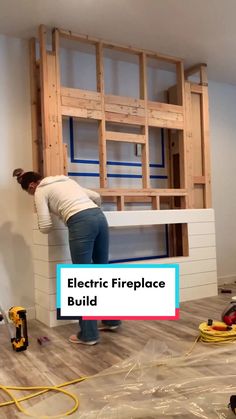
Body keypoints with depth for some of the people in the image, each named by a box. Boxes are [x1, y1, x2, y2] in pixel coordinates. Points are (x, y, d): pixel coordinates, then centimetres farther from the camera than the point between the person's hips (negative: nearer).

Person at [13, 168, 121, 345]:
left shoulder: (40, 191, 10)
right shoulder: (66, 180, 29)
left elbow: (45, 227, 2)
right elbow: (96, 197, 29)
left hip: (81, 224, -7)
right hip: (100, 217, 7)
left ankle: (88, 334, 12)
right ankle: (112, 320, 33)